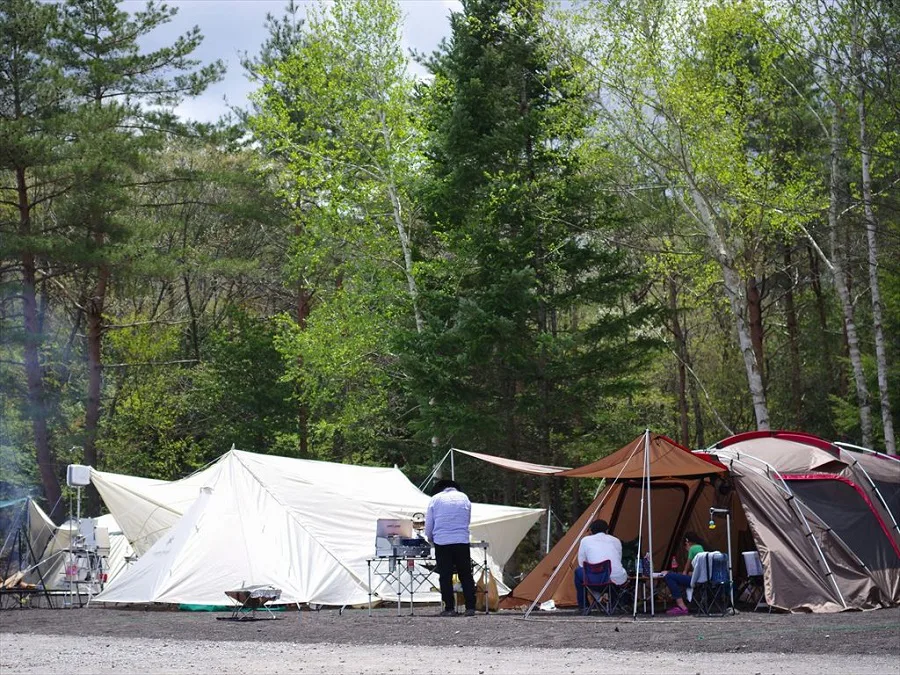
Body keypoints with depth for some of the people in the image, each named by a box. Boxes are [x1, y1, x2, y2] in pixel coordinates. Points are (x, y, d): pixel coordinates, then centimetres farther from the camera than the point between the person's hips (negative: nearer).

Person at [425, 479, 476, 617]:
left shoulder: (435, 499, 3)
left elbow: (428, 524, 6)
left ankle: (449, 608, 0)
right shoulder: (464, 498, 10)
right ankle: (470, 607, 2)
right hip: (462, 541, 2)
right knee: (466, 576, 6)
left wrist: (430, 538, 23)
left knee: (445, 576, 2)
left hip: (442, 542, -2)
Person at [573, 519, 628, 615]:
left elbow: (581, 564, 20)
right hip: (618, 580, 3)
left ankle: (583, 607, 32)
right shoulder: (616, 541, 21)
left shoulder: (586, 540, 14)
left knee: (578, 571, 29)